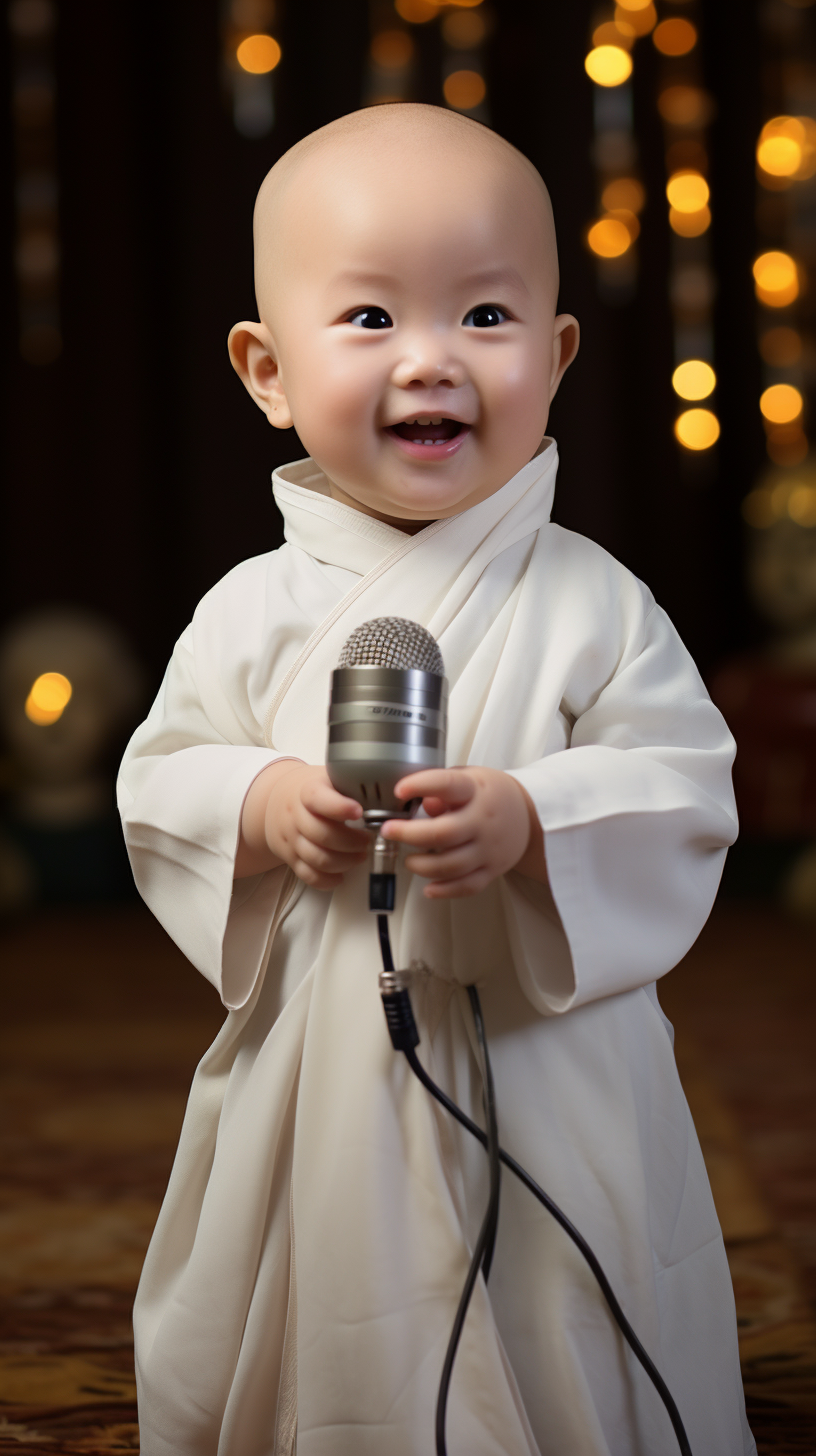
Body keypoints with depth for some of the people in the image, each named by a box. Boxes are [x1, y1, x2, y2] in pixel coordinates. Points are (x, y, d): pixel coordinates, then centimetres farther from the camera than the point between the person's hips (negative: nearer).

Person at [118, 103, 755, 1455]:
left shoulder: (592, 606, -6)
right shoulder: (254, 612, -2)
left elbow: (686, 795, -8)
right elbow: (160, 787, 4)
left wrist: (527, 819, -23)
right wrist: (265, 810, -15)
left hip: (550, 1103, -1)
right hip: (314, 1101, 2)